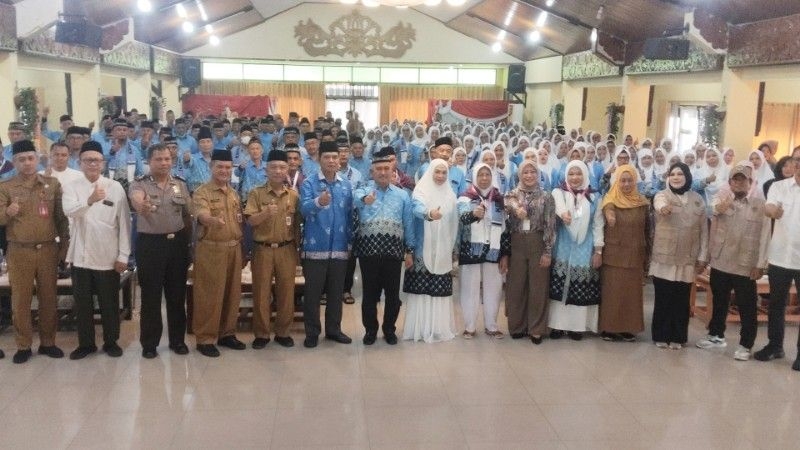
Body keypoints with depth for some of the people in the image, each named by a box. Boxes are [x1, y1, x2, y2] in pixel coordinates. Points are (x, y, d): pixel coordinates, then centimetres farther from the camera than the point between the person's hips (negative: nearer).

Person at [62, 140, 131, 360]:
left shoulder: (115, 187, -2)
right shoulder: (71, 187, 0)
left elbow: (124, 223, -2)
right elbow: (69, 211, -21)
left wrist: (123, 255, -6)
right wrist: (90, 201, -41)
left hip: (108, 256, -1)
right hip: (81, 255, 1)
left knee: (110, 302, 9)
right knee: (82, 302, 11)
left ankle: (111, 342, 25)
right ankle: (86, 343, 26)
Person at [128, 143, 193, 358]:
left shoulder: (180, 185, 7)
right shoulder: (139, 185, -5)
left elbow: (188, 214, 12)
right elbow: (136, 200, -28)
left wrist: (187, 241, 7)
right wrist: (141, 206, -51)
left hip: (177, 243, 3)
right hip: (150, 244, -3)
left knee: (177, 294, 10)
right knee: (150, 295, 4)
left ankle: (177, 339, 22)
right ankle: (149, 343, 16)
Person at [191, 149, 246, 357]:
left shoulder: (234, 193, 14)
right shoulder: (202, 192, -8)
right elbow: (202, 215, -26)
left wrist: (240, 247, 13)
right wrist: (214, 220, -49)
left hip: (234, 249, 6)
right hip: (211, 250, -6)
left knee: (232, 293, 11)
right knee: (209, 295, -2)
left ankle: (227, 333, 24)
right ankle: (205, 339, 7)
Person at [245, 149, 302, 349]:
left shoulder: (294, 195, 5)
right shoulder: (257, 193, -2)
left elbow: (297, 223, 10)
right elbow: (251, 221, -9)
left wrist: (296, 247, 5)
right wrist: (266, 213, -27)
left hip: (287, 250, 2)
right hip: (263, 249, -2)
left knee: (286, 292, 6)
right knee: (261, 292, 4)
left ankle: (283, 332, 19)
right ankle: (261, 334, 15)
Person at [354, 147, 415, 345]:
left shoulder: (402, 195, 10)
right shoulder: (363, 191, 2)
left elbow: (408, 224, 11)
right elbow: (356, 199, -24)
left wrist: (410, 250, 8)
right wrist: (365, 199, -48)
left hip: (394, 249, 2)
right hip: (369, 249, -1)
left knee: (393, 293, 8)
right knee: (370, 293, 7)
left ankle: (389, 330, 24)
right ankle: (370, 330, 21)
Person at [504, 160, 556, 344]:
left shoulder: (546, 196, 2)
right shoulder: (512, 194, 6)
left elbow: (550, 225, -1)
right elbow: (509, 203, -19)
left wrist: (548, 251, -7)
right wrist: (517, 208, -41)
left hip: (538, 245, -1)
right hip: (517, 245, 1)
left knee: (538, 287, 3)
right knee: (516, 287, 6)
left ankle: (536, 329, 13)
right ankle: (517, 326, 19)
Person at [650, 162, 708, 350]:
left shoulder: (697, 200, 6)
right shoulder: (661, 195, -2)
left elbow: (703, 230, 8)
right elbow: (660, 205, -29)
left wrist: (703, 256, 4)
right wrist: (663, 207, -53)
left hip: (687, 259, 2)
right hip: (664, 257, -2)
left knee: (681, 299, 6)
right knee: (662, 298, 2)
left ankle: (677, 337, 18)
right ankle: (660, 336, 15)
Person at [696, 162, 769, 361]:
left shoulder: (760, 204, -3)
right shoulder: (722, 196, 5)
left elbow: (764, 235, -5)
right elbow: (714, 205, -13)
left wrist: (760, 264, -9)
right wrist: (719, 207, -36)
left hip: (746, 265, -2)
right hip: (719, 261, 3)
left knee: (747, 307, 5)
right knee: (719, 302, 18)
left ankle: (745, 345, 18)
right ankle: (716, 335, 36)